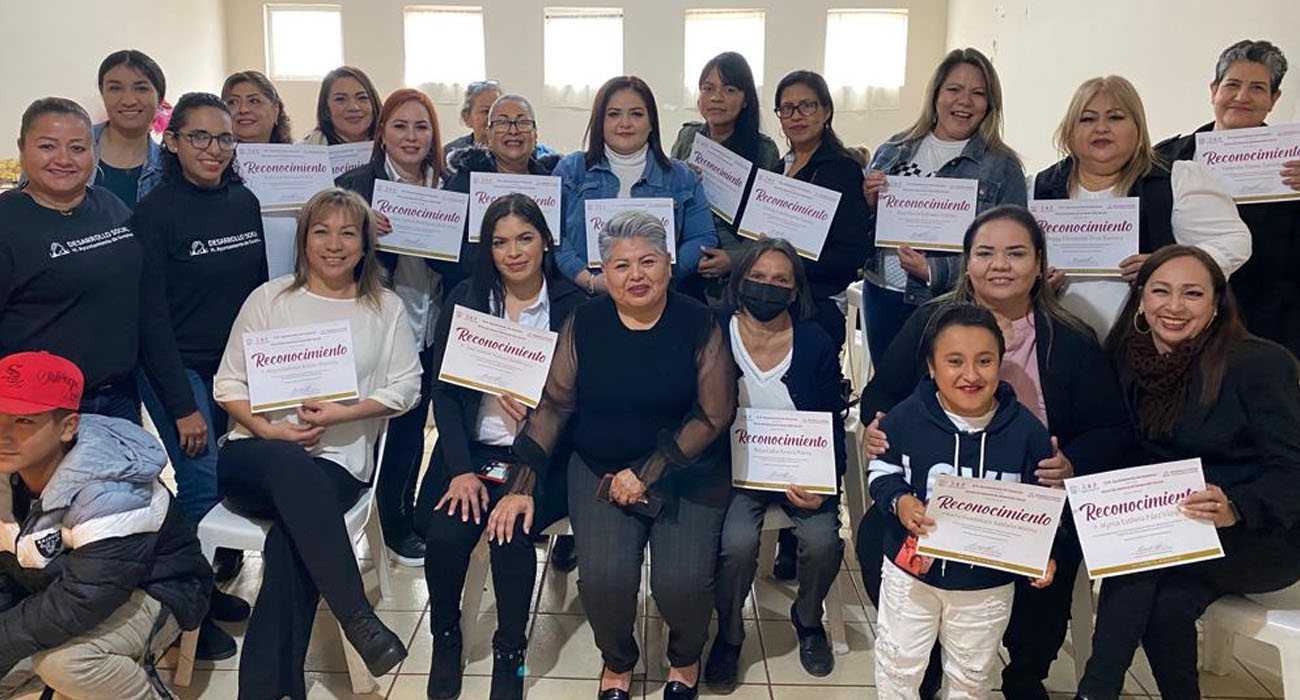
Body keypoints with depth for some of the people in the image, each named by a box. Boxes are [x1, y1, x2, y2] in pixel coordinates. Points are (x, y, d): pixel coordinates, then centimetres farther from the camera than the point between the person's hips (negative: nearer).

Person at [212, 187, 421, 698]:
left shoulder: (386, 308, 11)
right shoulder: (269, 298, 11)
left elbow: (405, 387, 4)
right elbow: (228, 383, 8)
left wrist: (341, 414, -11)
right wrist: (269, 430, -10)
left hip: (339, 463, 0)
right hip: (253, 455, 0)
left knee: (290, 540, -32)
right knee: (292, 464, -38)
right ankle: (358, 619, -38)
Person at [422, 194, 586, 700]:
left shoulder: (573, 306, 0)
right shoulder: (465, 299, 8)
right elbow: (444, 390, 3)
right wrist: (461, 469, -10)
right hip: (472, 452, 2)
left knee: (512, 531, -27)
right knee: (445, 535, -22)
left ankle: (510, 654, -1)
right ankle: (445, 636, 10)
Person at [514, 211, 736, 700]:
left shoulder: (698, 324, -6)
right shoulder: (584, 324, -1)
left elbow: (714, 415, -7)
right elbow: (555, 403, 1)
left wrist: (648, 474, -12)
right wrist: (523, 480, -9)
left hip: (687, 473, -1)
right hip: (600, 470, 1)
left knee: (681, 582, -18)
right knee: (603, 578, -19)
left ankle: (686, 657, 21)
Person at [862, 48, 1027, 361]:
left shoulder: (1002, 168, -3)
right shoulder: (893, 151, 8)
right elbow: (858, 231, 14)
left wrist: (934, 271, -20)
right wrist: (867, 204, -8)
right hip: (882, 297, 4)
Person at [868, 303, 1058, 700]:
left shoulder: (1026, 430, -12)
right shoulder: (905, 418, -15)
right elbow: (880, 471, -2)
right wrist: (898, 501, -22)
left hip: (988, 581, 1)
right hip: (912, 569, -1)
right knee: (898, 666, 16)